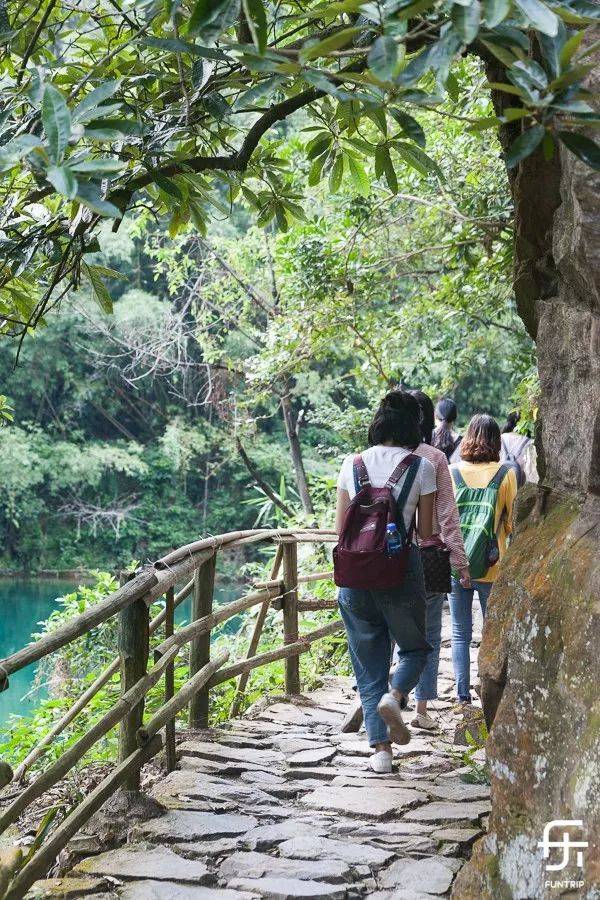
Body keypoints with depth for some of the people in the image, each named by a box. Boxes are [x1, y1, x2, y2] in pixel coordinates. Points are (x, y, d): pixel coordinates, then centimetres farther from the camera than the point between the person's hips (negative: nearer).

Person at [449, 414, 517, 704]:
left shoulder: (451, 473, -2)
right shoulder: (505, 474, -6)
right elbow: (512, 522, 0)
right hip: (491, 567, -1)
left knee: (460, 633, 10)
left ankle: (463, 694, 9)